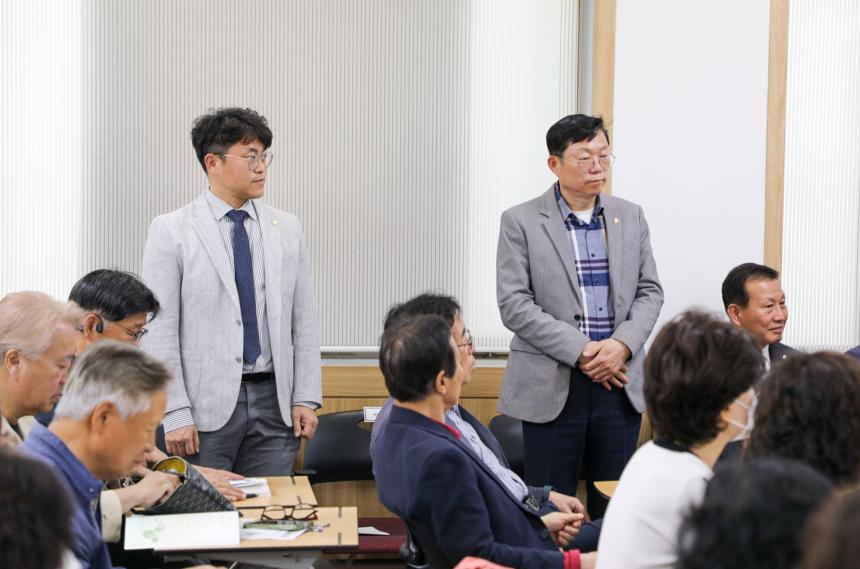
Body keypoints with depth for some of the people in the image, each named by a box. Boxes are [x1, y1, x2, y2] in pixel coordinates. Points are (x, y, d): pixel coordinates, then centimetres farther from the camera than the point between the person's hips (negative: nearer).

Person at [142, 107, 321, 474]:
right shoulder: (172, 231, -2)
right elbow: (160, 331, -5)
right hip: (206, 406, -3)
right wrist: (175, 414, -11)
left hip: (274, 403, 3)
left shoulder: (286, 229, 10)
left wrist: (306, 399, 3)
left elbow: (304, 322, 11)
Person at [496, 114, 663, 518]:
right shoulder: (521, 222, -2)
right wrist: (580, 351, -15)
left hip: (619, 383, 3)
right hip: (551, 388, -3)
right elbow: (514, 304, -8)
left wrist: (622, 345, -9)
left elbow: (649, 291, 10)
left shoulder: (630, 217, 10)